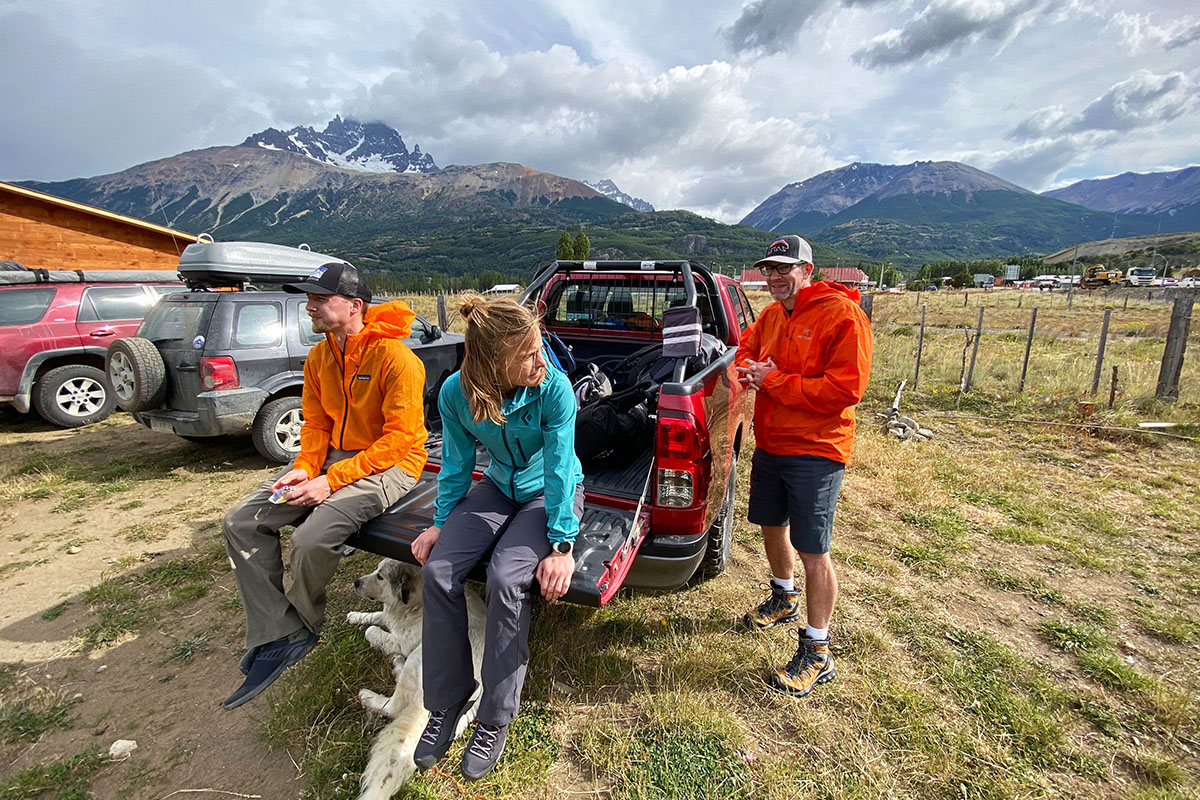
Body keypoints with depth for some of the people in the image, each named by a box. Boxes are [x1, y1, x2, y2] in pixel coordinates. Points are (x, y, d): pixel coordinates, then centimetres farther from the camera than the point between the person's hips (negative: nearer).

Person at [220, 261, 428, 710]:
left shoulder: (394, 357, -19)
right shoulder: (319, 358, 7)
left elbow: (400, 439, -21)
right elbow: (315, 423, 12)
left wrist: (332, 480, -22)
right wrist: (305, 468, -8)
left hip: (390, 465, -8)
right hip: (335, 456, 8)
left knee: (312, 538, -26)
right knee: (241, 523, -2)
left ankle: (302, 627, 8)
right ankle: (276, 635, 4)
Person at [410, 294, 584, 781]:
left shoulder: (554, 388, -28)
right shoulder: (456, 392, -18)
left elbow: (559, 470, -23)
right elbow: (457, 464, -3)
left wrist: (561, 545, -22)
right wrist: (440, 523, -2)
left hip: (551, 493, -3)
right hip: (499, 487, 4)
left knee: (505, 579, -25)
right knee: (437, 572, -15)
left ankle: (495, 719, -1)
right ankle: (447, 700, 8)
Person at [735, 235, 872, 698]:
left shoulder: (842, 315, -15)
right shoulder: (771, 316, 9)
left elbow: (845, 388, -21)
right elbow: (745, 352, 18)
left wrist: (775, 381, -20)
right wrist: (750, 370, -7)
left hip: (815, 452, -8)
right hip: (769, 445, 8)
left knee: (813, 552, 0)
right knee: (772, 526, 22)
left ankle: (818, 653, 18)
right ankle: (784, 598, 49)